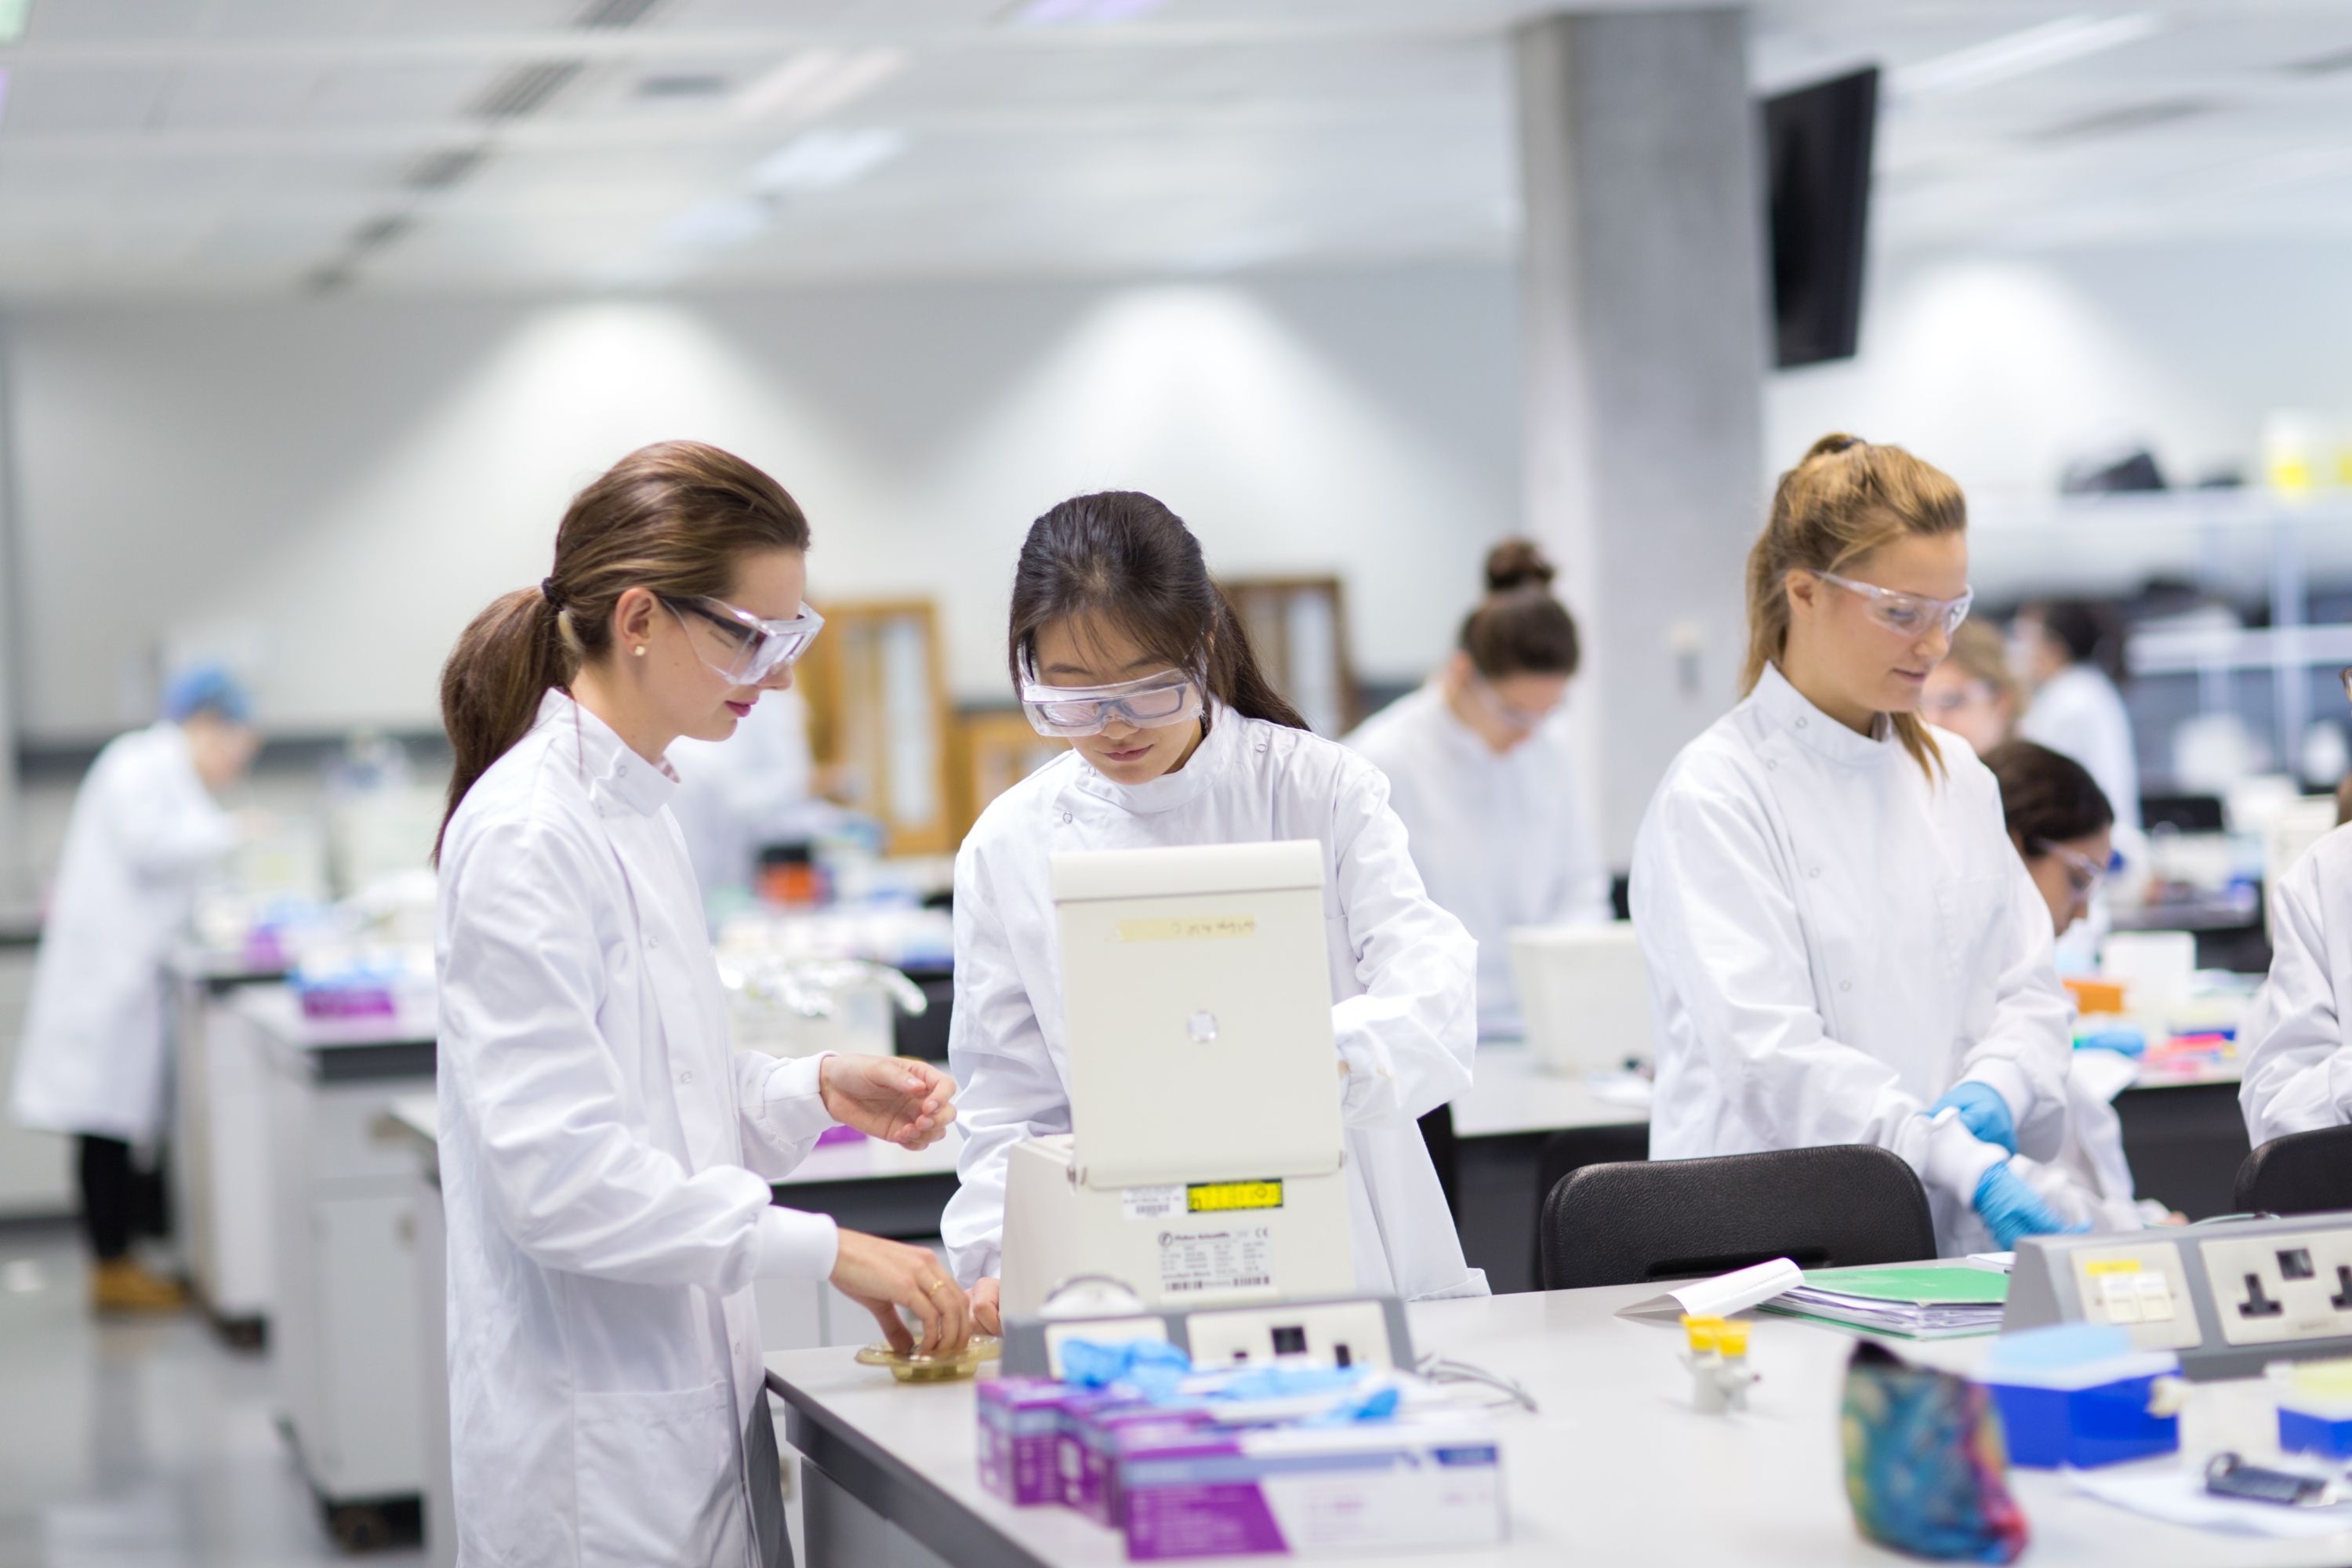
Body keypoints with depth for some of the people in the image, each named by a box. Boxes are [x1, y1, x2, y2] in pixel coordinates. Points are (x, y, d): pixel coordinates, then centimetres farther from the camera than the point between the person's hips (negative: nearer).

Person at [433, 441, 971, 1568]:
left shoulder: (633, 808, 13)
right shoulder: (528, 833, -16)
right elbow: (559, 1172, -22)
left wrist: (817, 1093, 3)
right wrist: (828, 1250, -21)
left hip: (685, 1410, 9)